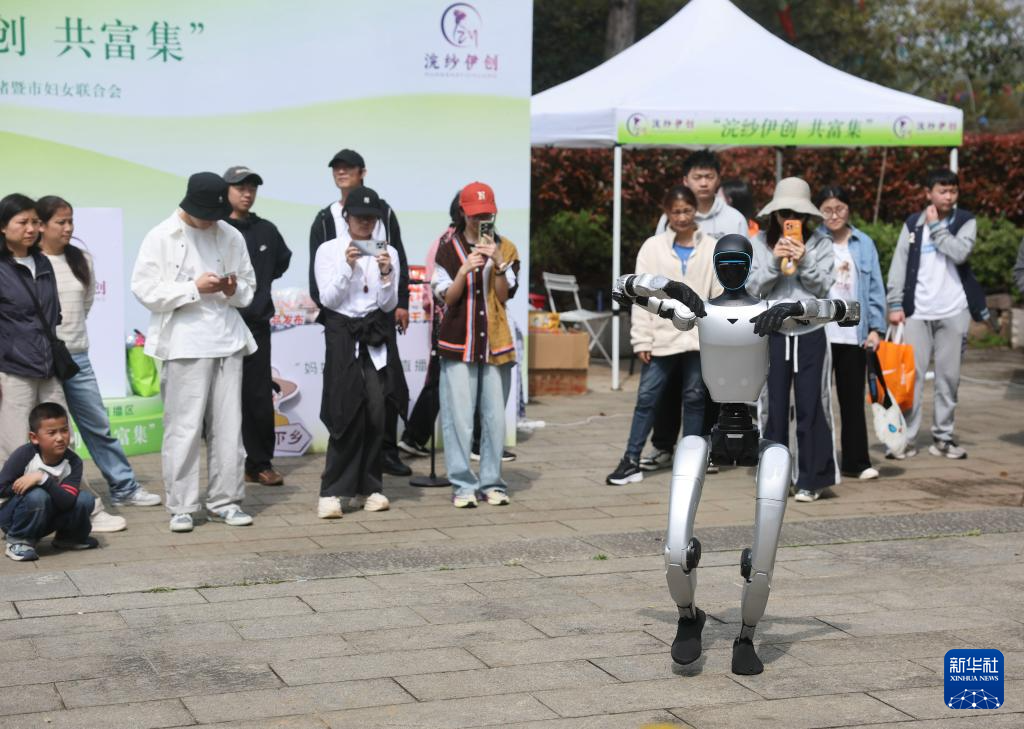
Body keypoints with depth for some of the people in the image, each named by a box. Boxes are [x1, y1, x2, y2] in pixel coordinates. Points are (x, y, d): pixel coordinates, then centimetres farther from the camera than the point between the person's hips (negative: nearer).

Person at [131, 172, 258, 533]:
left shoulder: (231, 236, 7)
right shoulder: (161, 237, -2)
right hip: (184, 343, -3)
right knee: (184, 427, -2)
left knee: (228, 425, 7)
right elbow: (144, 289, -8)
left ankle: (224, 500, 16)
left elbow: (249, 286, 15)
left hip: (228, 340, 4)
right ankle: (181, 506, 6)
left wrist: (235, 290, -8)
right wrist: (194, 288, -15)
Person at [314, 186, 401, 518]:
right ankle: (334, 492, -6)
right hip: (342, 334, -3)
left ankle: (369, 487, 10)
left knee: (376, 413, -1)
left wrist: (385, 274, -13)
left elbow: (388, 304, 3)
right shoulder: (329, 250, 1)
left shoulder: (387, 251, 7)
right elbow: (328, 299, -5)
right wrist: (347, 267, -17)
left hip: (376, 335, 3)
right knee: (348, 413, -10)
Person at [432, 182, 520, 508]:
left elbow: (505, 295, 0)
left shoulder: (505, 248, 7)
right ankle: (463, 484, 1)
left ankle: (491, 482, 12)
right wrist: (465, 269, -17)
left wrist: (496, 263, -15)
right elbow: (448, 297, -1)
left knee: (495, 417, 3)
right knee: (459, 418, -5)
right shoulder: (448, 249, 3)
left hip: (496, 343, 2)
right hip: (458, 343, -2)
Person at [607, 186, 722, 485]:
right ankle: (631, 461, 5)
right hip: (661, 337, 0)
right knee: (646, 397, 0)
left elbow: (720, 295, 3)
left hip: (699, 337, 1)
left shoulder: (712, 248, 3)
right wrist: (642, 339, -5)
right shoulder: (653, 247, 1)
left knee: (694, 397, 8)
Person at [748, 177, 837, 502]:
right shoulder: (759, 243, 4)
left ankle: (810, 480, 8)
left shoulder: (820, 244, 2)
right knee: (773, 408, 5)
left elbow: (824, 287, -2)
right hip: (772, 333, 1)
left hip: (810, 334, -1)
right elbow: (753, 287, -1)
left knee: (811, 408, 1)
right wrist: (774, 262, -15)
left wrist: (805, 262, -16)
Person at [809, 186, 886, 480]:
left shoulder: (864, 244, 7)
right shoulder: (811, 242, -3)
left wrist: (876, 328, 1)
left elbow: (875, 287, 7)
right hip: (819, 333, -3)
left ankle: (856, 461, 14)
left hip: (854, 335, 3)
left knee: (853, 400, 8)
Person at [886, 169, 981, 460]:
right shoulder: (912, 225, 7)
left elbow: (960, 252, -15)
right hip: (918, 312, 0)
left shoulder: (965, 222, 4)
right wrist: (895, 304, -3)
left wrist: (935, 226, -6)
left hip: (953, 312, 0)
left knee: (949, 376, 4)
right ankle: (905, 437, -1)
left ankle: (943, 436, 12)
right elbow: (899, 265, 5)